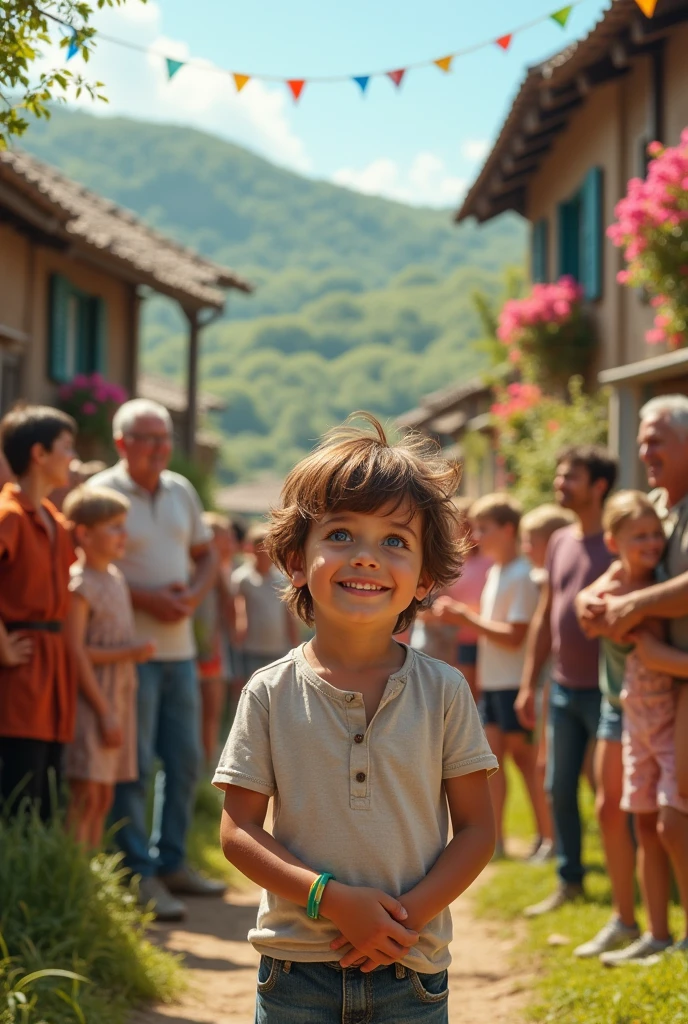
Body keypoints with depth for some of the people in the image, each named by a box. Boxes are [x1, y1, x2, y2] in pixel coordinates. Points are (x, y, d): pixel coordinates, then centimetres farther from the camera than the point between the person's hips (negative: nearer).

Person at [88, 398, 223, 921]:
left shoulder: (181, 491, 11)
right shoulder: (102, 492, -9)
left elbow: (207, 553, 19)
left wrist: (195, 593, -2)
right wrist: (146, 598, -19)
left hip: (180, 646, 7)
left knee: (186, 759, 11)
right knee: (134, 763, -4)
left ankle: (173, 862, 23)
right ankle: (140, 874, 2)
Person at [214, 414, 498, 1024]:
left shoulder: (444, 693, -1)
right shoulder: (272, 694, -2)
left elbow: (477, 830, 0)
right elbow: (239, 831, -3)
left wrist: (408, 913, -14)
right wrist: (332, 899, -16)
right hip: (296, 974, 0)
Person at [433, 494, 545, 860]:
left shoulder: (522, 576, -15)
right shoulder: (495, 571, 13)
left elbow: (514, 635, -19)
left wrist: (466, 618, -17)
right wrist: (460, 615, 1)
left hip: (514, 682, -8)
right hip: (491, 681, 8)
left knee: (525, 758, -2)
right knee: (492, 756, 7)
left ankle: (546, 837, 7)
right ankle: (495, 836, 11)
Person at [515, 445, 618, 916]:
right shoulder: (560, 542, 10)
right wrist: (529, 684, 14)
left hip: (604, 691, -7)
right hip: (563, 688, 7)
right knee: (560, 788, 12)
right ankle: (569, 881, 23)